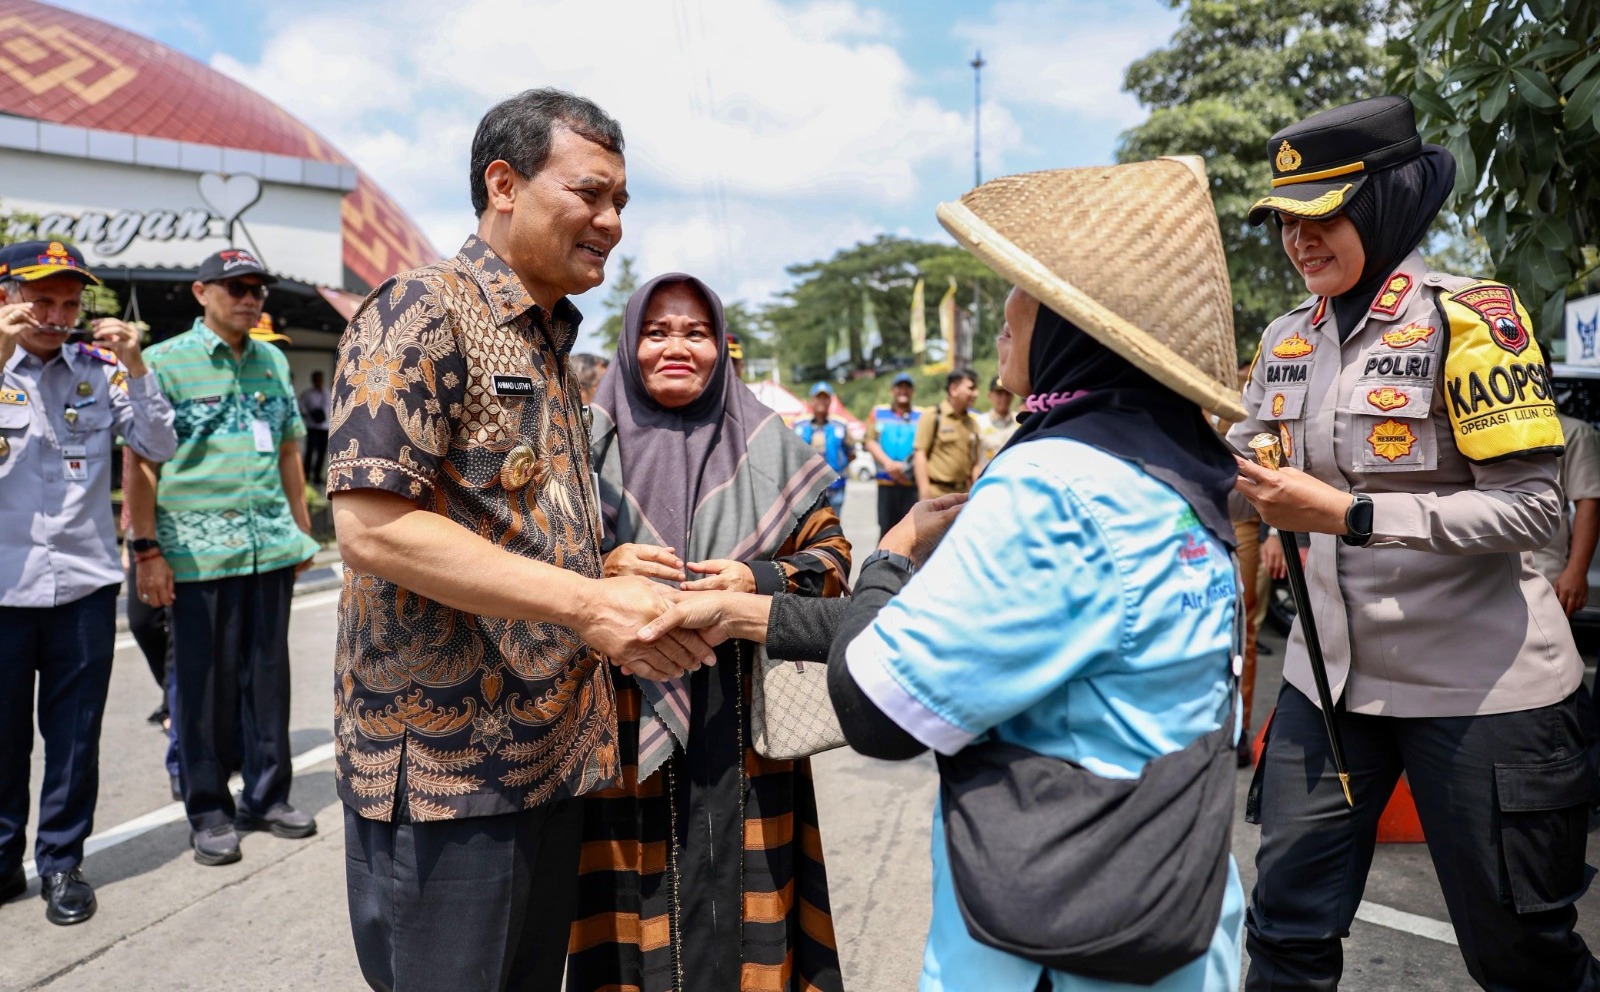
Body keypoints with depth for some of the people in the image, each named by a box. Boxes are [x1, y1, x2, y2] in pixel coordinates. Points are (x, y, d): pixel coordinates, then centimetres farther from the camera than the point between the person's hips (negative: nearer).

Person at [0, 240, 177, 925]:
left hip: (85, 584, 1)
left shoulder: (99, 368, 4)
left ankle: (62, 862, 23)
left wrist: (136, 368, -13)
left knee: (74, 734, 9)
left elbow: (159, 448, -2)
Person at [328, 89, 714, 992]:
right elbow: (373, 527, -22)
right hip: (446, 760, -8)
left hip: (553, 750, 8)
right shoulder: (421, 313, -12)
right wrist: (587, 602, -25)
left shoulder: (554, 345, 15)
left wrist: (626, 577, 6)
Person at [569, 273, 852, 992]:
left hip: (739, 727, 1)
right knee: (636, 898, 5)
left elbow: (830, 555, 6)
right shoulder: (591, 442, 4)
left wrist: (758, 581, -12)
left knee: (736, 885, 6)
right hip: (626, 722, 0)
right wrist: (603, 568, -14)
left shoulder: (767, 446, 5)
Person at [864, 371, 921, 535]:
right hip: (886, 482, 1)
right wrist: (888, 463, -11)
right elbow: (870, 442, 4)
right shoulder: (878, 412, 12)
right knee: (886, 527, 4)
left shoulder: (921, 416, 7)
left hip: (912, 483, -1)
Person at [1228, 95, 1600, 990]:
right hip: (1329, 674, 5)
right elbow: (1243, 472, 13)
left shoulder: (1467, 315, -12)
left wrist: (1347, 515, -25)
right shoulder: (1289, 339, 7)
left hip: (1480, 684, -5)